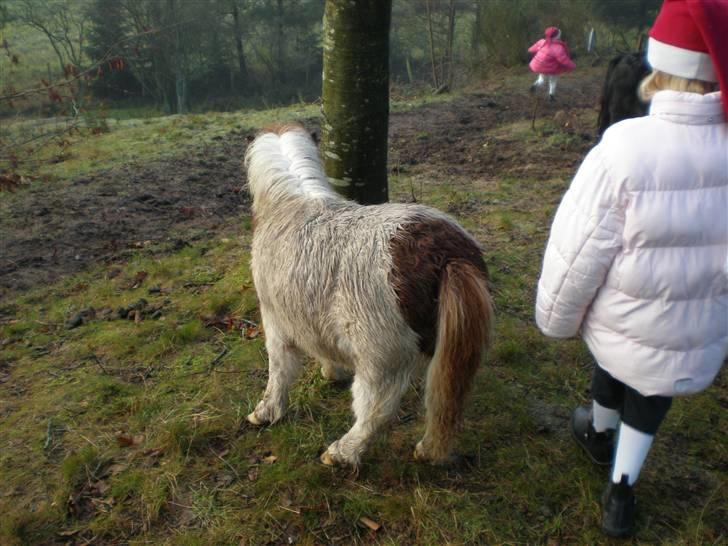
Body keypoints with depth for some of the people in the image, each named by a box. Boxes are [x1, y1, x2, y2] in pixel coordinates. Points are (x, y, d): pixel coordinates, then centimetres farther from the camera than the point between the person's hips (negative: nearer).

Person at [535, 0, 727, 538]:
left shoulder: (625, 147, -27)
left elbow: (581, 248, -20)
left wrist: (556, 317, -4)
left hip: (624, 321, -1)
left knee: (620, 361, 30)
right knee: (650, 390, 27)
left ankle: (599, 433, 59)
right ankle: (621, 492, 34)